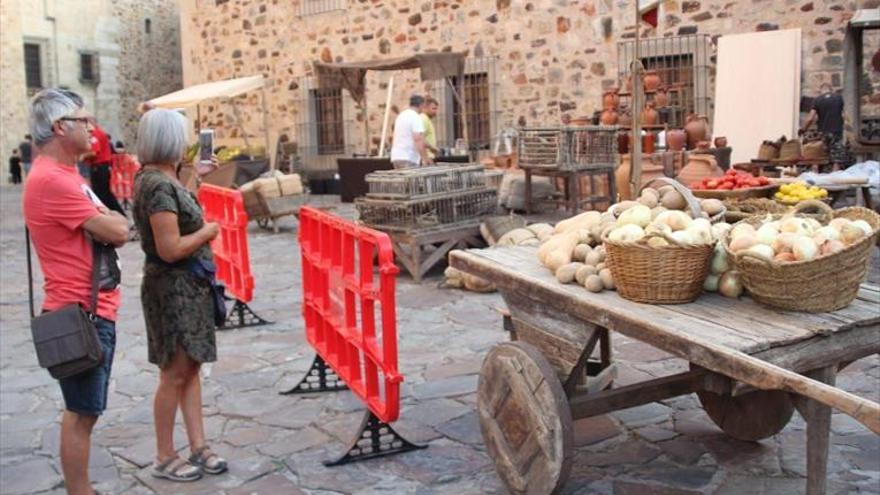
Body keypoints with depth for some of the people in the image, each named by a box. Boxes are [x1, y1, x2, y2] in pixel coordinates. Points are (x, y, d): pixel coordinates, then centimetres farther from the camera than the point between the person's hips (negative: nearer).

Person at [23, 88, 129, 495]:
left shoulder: (65, 174, 15)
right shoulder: (51, 179, -18)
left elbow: (113, 230, 17)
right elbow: (117, 232, -19)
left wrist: (104, 219, -3)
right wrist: (110, 219, 1)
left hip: (93, 309, 10)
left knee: (83, 410, 16)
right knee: (81, 412, -2)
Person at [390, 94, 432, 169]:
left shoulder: (400, 116, 17)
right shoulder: (416, 118, -9)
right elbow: (418, 139, -20)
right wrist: (425, 158, -20)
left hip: (395, 157, 9)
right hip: (409, 158, -9)